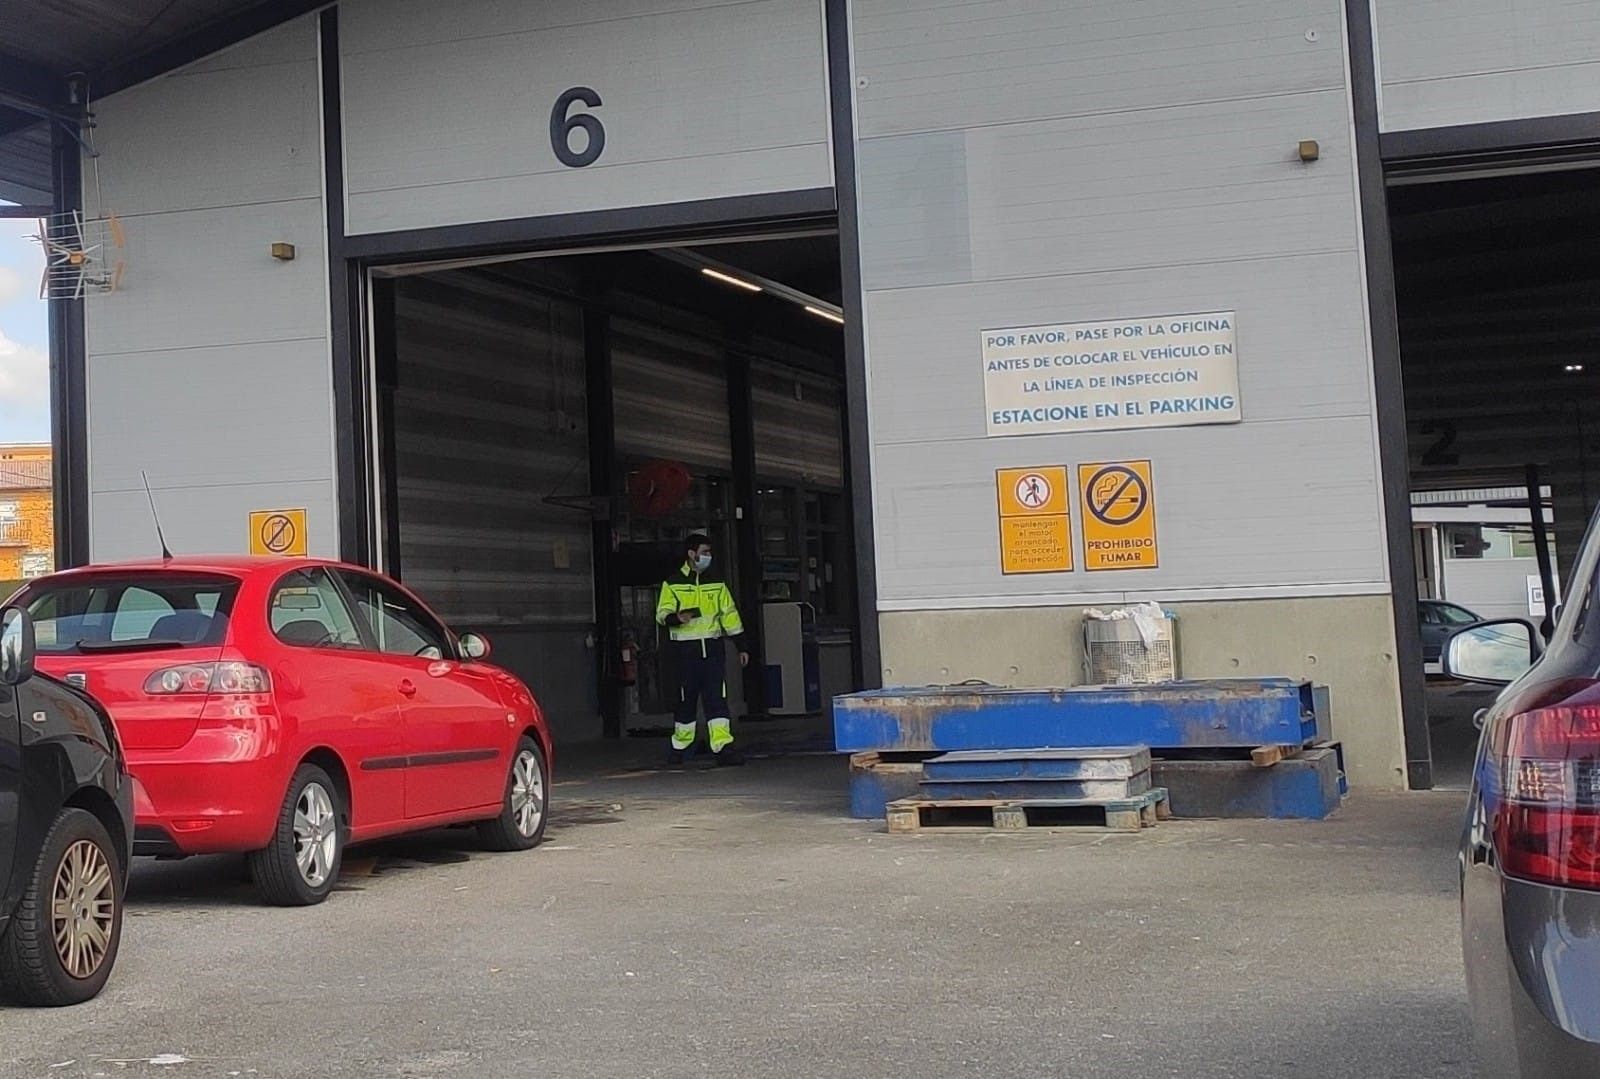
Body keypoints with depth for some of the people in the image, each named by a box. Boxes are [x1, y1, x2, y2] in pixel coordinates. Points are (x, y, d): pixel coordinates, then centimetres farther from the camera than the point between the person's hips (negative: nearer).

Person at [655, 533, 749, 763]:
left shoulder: (716, 584, 13)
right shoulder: (673, 584, 2)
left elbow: (729, 615, 14)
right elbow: (662, 614, -4)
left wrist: (741, 646, 11)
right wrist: (676, 617, -27)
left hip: (713, 648, 2)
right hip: (686, 650, -2)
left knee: (717, 698, -7)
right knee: (686, 699, 5)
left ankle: (722, 746, -11)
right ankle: (680, 745, 22)